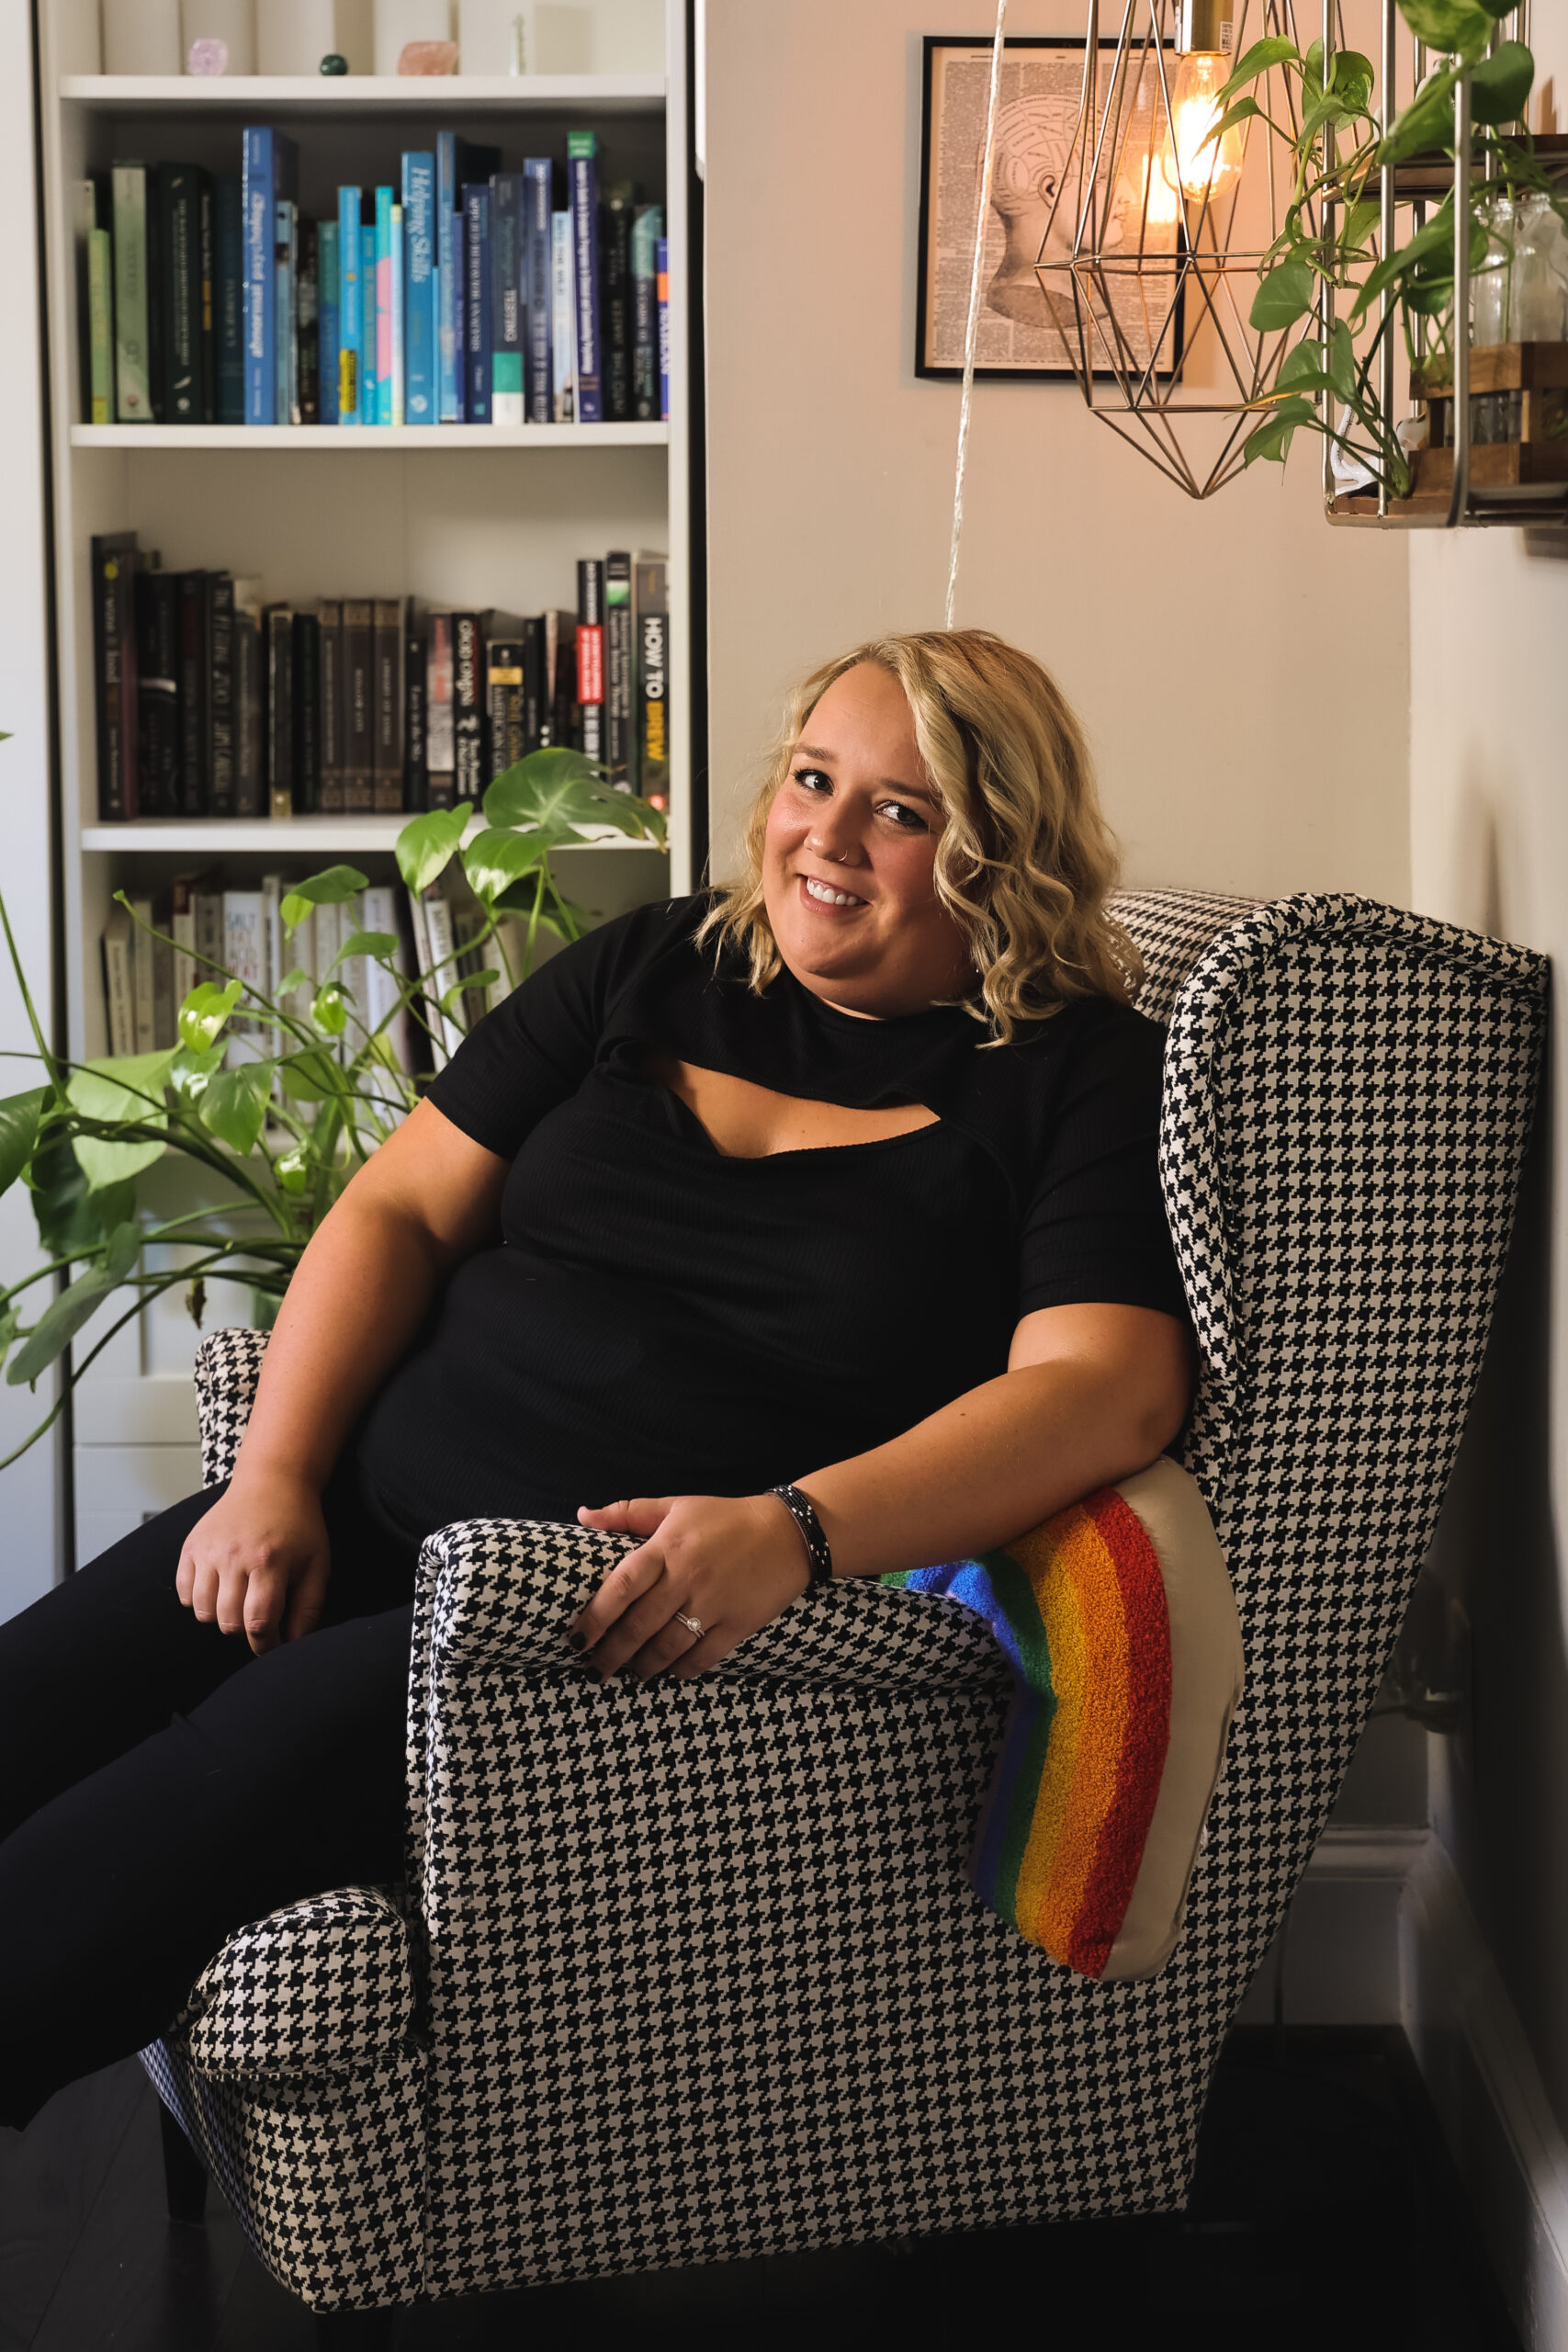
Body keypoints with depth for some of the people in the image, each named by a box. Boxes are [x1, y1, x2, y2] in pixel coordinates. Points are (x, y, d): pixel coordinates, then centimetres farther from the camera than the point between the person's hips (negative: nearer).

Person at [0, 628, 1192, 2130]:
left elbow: (1106, 1391, -14)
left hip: (645, 1618, -5)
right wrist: (275, 1476, -1)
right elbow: (398, 1210, 15)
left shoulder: (1080, 1079, 1)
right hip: (379, 1514, 5)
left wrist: (794, 1530, -28)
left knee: (300, 1725, -32)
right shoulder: (656, 968, 15)